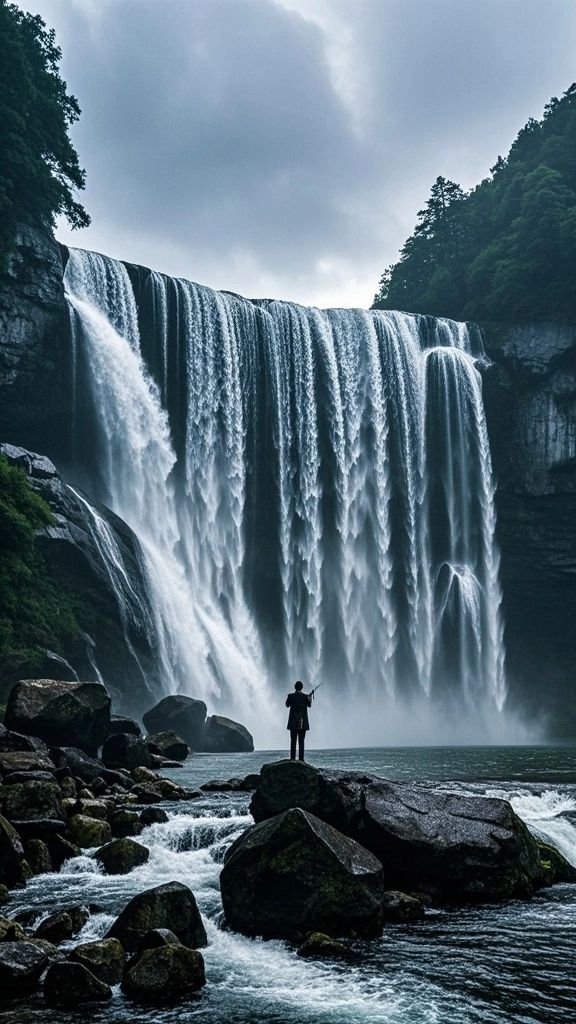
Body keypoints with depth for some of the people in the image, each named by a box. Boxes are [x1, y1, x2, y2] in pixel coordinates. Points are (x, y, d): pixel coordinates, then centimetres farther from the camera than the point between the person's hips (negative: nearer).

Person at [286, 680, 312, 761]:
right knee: (301, 740, 3)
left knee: (293, 740, 4)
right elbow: (309, 705, 12)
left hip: (293, 722, 0)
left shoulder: (291, 696, -7)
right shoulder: (305, 696, -5)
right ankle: (301, 758, -1)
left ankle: (292, 757, -1)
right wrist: (310, 698, 29)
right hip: (303, 723, 0)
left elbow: (287, 705, 10)